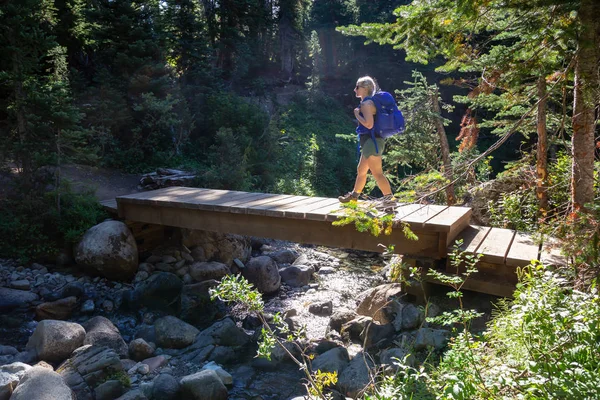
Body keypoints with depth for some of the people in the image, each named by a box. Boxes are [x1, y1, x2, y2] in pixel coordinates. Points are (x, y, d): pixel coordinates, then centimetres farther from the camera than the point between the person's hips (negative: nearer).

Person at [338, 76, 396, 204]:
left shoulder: (366, 103, -15)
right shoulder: (368, 102, 16)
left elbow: (369, 124, -26)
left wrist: (357, 114, -13)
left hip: (372, 142, -11)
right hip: (371, 142, 11)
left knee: (377, 173, -9)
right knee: (361, 170, 21)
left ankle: (390, 199, -6)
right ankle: (354, 196, 34)